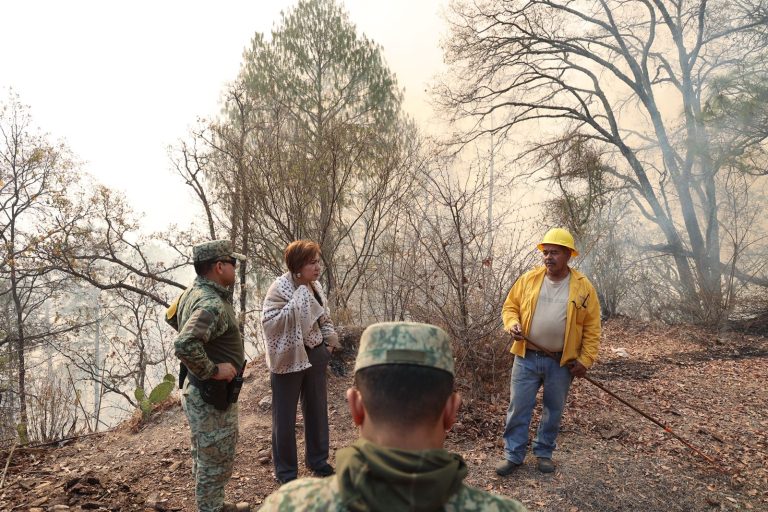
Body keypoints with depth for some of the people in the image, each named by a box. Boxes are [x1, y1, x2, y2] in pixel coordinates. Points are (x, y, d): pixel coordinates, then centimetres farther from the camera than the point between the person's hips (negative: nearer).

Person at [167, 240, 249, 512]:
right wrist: (212, 370, -27)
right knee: (216, 462, 6)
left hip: (201, 392, 10)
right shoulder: (212, 304, -29)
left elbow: (172, 317, 21)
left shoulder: (193, 291, 3)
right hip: (211, 396, -10)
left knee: (206, 458, 25)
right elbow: (184, 346, -41)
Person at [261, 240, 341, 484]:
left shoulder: (315, 286, 4)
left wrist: (330, 339, 4)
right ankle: (286, 471, 24)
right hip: (289, 359, -6)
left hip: (315, 356, 7)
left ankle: (318, 460, 37)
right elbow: (270, 321, -27)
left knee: (317, 410, 18)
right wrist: (297, 302, -30)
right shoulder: (280, 288, -16)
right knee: (285, 417, 8)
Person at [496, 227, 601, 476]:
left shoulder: (583, 287, -4)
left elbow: (591, 328, -2)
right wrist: (512, 324, -15)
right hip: (527, 358, 1)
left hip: (562, 362, 0)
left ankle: (544, 453, 32)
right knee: (518, 408, 4)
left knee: (553, 410, 13)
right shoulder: (528, 279, -2)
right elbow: (510, 306, 7)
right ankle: (513, 455, 18)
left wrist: (585, 360, -7)